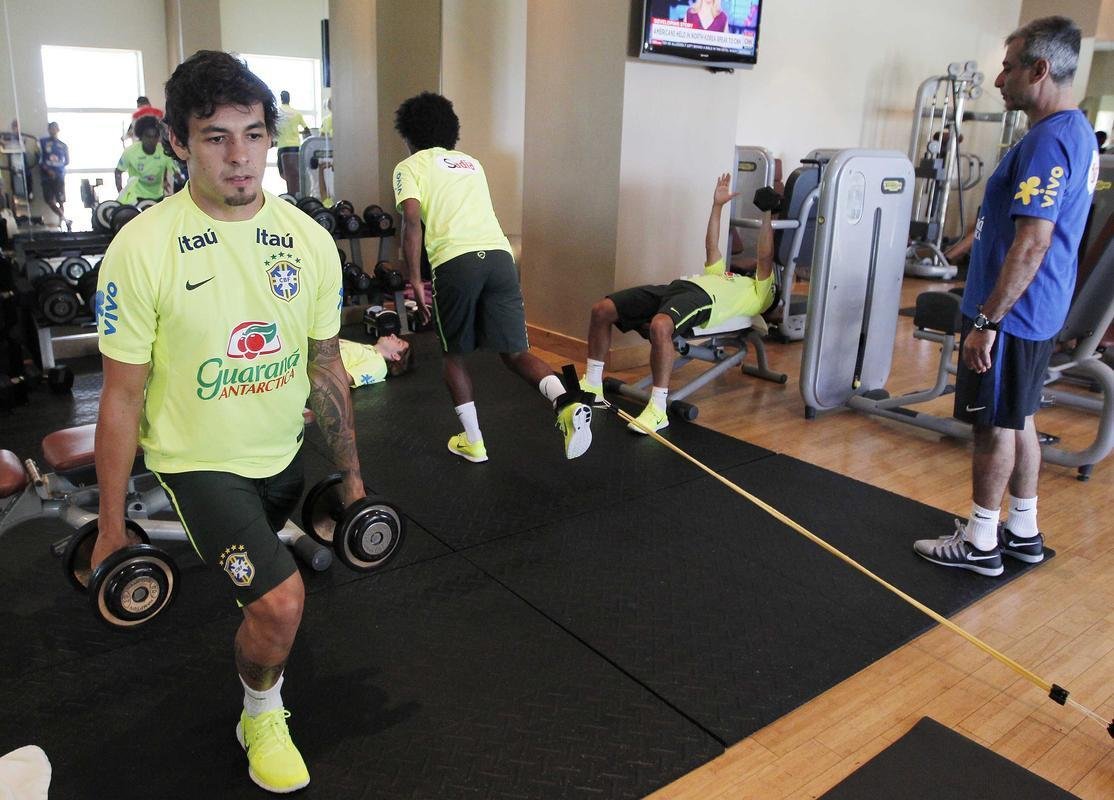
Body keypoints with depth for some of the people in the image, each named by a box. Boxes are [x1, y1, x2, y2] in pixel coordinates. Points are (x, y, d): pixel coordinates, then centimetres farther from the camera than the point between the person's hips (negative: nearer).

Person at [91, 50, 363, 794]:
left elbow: (326, 368, 0)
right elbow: (123, 397, -14)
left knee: (272, 579, 29)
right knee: (281, 601, -19)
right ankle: (262, 715, 14)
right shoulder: (143, 248, -22)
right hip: (199, 457, -5)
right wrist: (111, 529, -9)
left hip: (283, 452, 5)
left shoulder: (309, 239, -10)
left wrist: (353, 477, 5)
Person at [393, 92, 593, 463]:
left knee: (454, 354, 17)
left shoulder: (410, 167, 13)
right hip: (500, 256, 4)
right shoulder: (471, 162, 31)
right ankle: (567, 402, -18)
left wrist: (415, 282, -3)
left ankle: (472, 442, 20)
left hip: (457, 262, -4)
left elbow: (412, 221, -4)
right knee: (514, 351, 9)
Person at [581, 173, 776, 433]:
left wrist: (766, 215, 17)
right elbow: (711, 247, 44)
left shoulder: (760, 293, 24)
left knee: (659, 327, -43)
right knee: (601, 310, -10)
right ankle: (592, 385, -2)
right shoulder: (724, 277, 43)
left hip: (703, 298, -8)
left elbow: (765, 259, 15)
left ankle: (658, 410, -35)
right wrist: (717, 205, 43)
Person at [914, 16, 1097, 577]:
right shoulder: (1077, 131, 12)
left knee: (994, 426, 1)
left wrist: (988, 321, -24)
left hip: (1012, 312, -10)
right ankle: (1023, 532, 29)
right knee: (1017, 420, 17)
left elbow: (1032, 244, -26)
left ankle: (979, 543, 14)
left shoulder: (1047, 142, -21)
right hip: (1039, 311, 10)